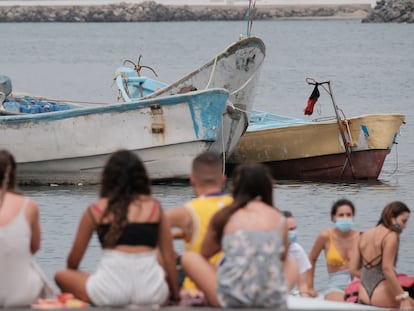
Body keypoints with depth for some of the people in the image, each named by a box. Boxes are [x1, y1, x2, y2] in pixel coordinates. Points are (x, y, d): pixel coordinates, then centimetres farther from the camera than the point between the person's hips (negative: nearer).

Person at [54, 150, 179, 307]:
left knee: (61, 276, 22)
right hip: (151, 294, 1)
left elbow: (73, 260, 16)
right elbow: (169, 256, 13)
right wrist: (175, 295, 22)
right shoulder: (154, 207, 13)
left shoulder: (96, 210, 9)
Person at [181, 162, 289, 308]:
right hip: (274, 301, 2)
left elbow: (205, 253, 20)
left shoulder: (223, 217, 5)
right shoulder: (278, 218, 8)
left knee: (189, 258, 18)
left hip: (232, 300, -2)